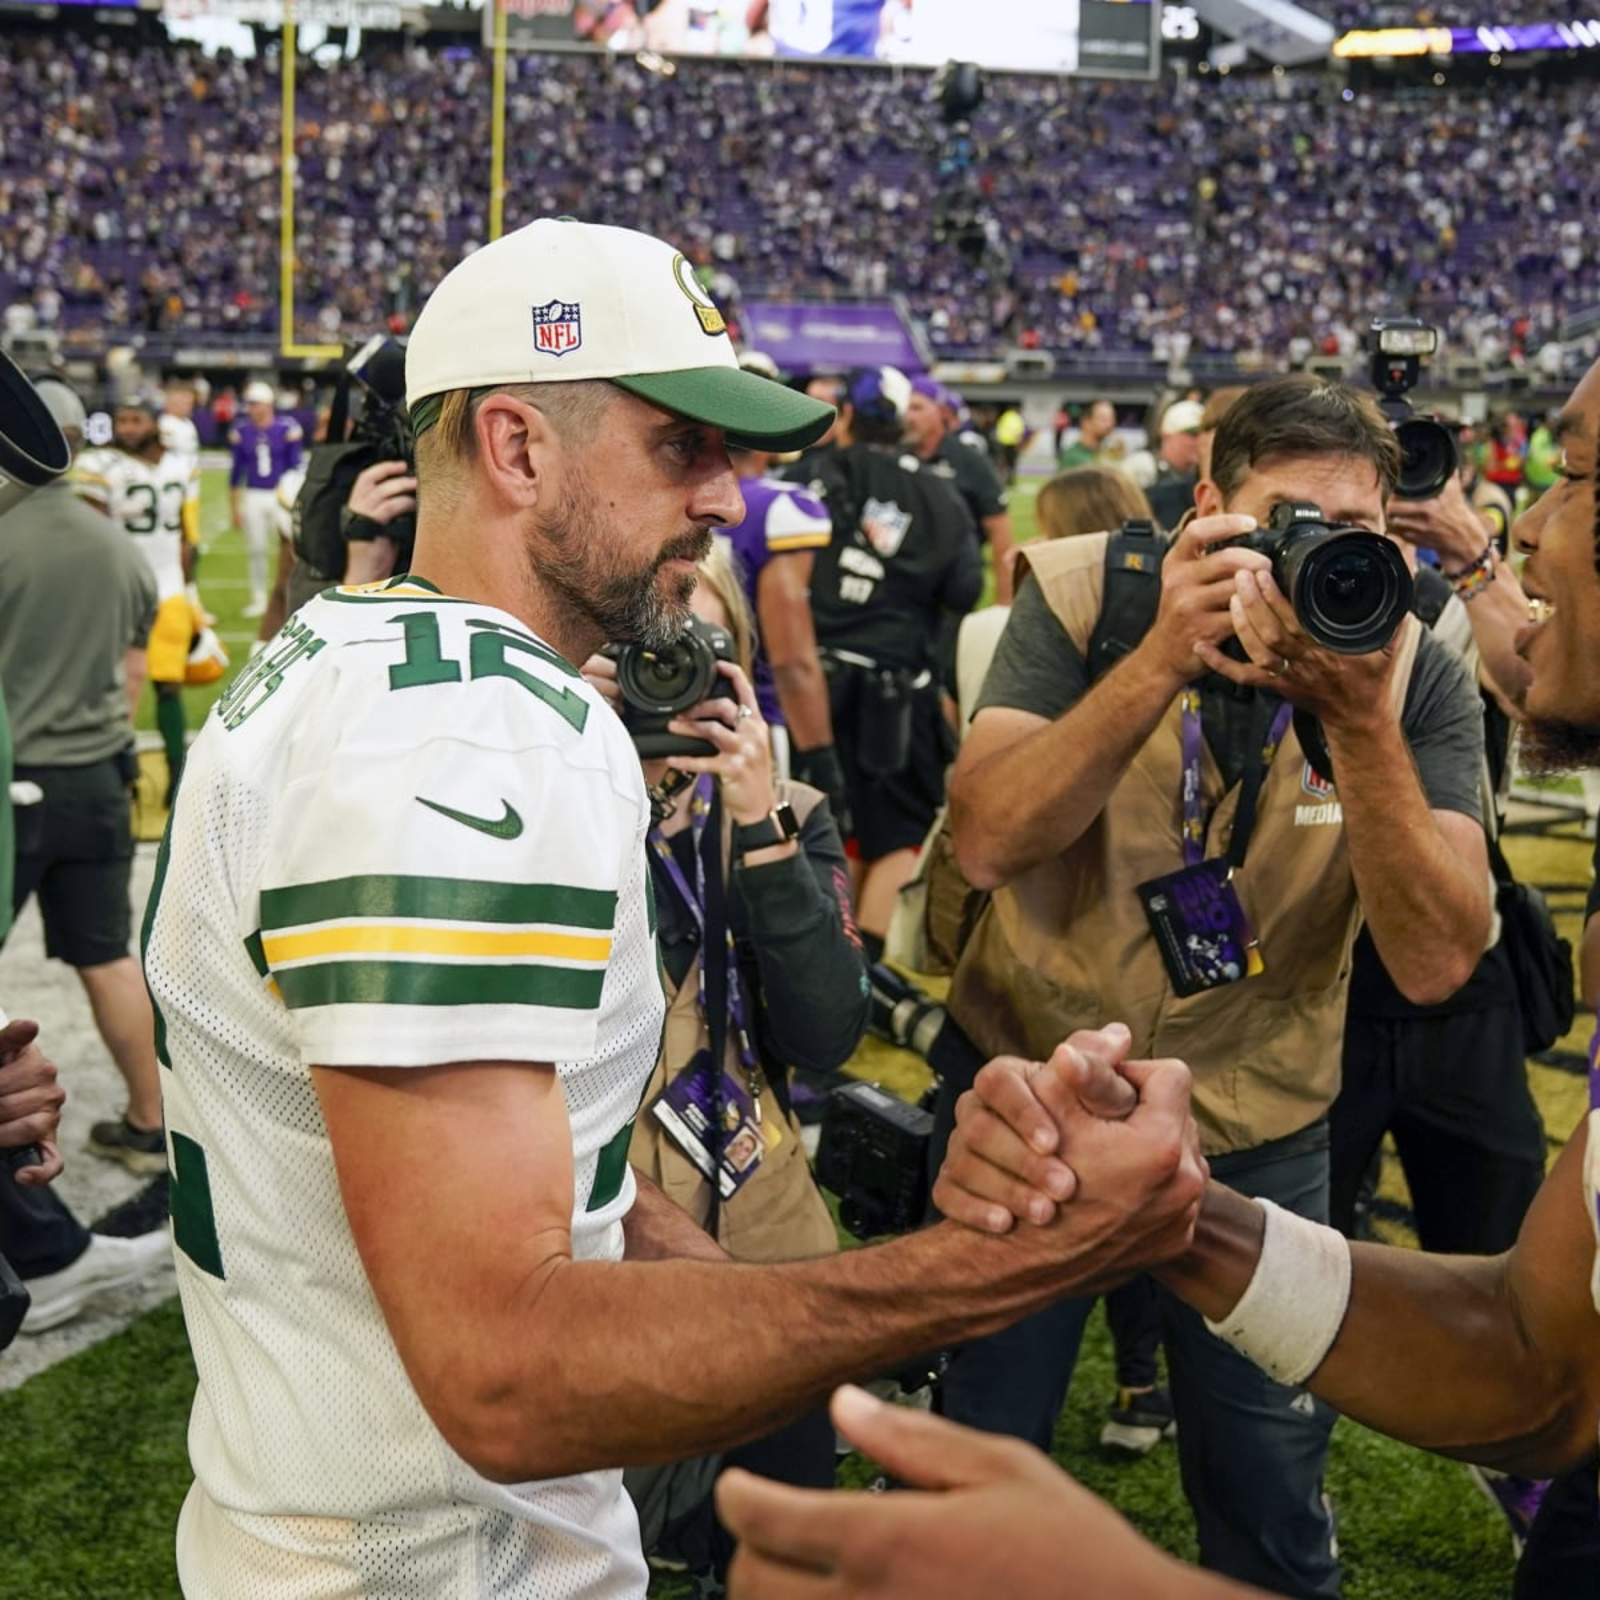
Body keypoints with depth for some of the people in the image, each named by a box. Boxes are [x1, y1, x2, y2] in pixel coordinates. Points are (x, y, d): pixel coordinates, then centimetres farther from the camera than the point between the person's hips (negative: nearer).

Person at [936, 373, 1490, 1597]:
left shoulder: (1418, 677, -13)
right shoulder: (1085, 596, -15)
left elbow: (1434, 964, -24)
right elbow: (988, 845, -28)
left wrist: (1362, 720, -34)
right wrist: (1163, 659, -36)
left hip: (1259, 1131, 1)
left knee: (1272, 1498, 16)